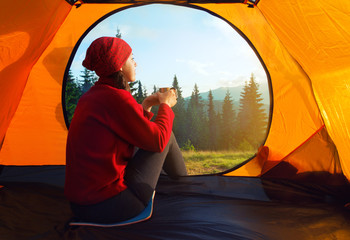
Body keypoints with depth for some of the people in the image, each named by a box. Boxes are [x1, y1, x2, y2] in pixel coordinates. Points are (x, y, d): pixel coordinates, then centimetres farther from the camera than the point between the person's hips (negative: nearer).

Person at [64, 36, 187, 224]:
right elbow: (157, 141, -13)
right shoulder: (116, 98, -20)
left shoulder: (89, 97, 9)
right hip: (111, 207, -9)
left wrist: (146, 106, 16)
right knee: (166, 135, 2)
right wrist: (166, 105, 3)